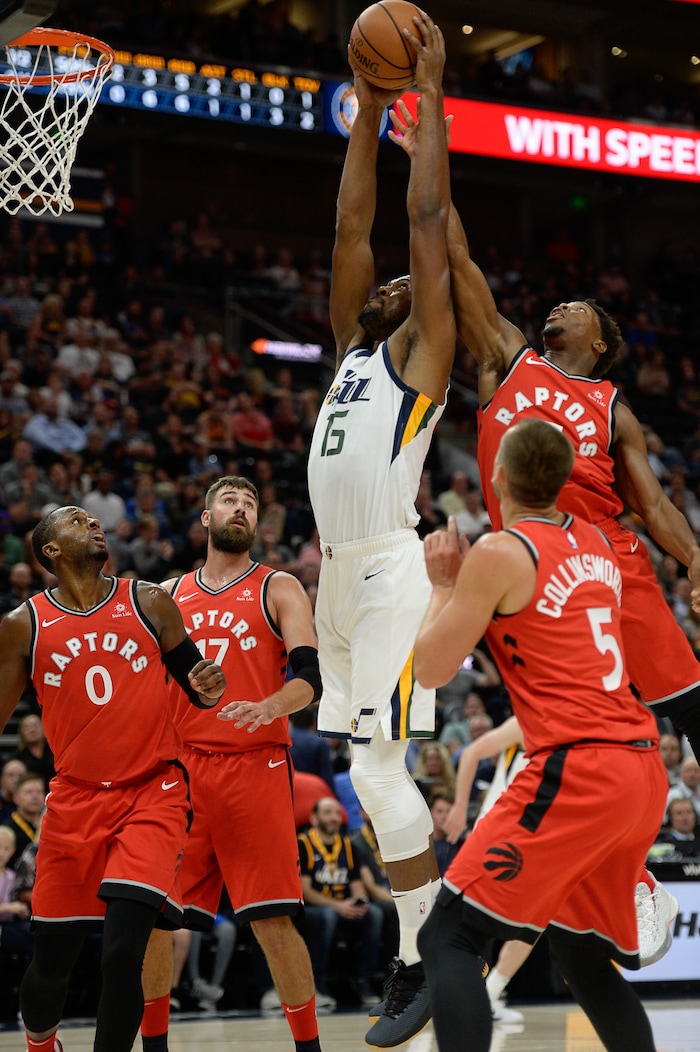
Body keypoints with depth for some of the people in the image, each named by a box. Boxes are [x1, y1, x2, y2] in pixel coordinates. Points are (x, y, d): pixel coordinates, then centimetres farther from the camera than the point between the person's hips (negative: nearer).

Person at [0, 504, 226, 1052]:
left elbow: (193, 678, 12)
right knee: (52, 960, 9)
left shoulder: (150, 603, 3)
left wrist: (207, 690, -11)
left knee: (123, 951, -19)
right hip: (75, 799, 1)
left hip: (152, 793, -1)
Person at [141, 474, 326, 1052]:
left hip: (255, 766, -3)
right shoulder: (166, 594, 16)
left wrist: (270, 706, -25)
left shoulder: (279, 589, 6)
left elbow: (311, 677, -5)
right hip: (178, 767, 3)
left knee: (273, 919, -7)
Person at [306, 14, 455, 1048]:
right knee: (376, 772, 10)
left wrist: (430, 92, -2)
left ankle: (423, 965, -7)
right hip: (339, 575, 8)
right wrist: (367, 110, 19)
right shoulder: (354, 343, 18)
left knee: (377, 772, -13)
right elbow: (353, 225, 19)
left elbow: (427, 217, -5)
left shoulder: (420, 352, 0)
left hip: (390, 574, -8)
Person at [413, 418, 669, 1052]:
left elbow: (431, 670, -3)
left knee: (447, 938, -6)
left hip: (578, 769, -8)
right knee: (583, 957, 21)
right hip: (643, 768, 8)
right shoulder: (595, 542, 17)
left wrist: (445, 586, 12)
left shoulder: (499, 553, -5)